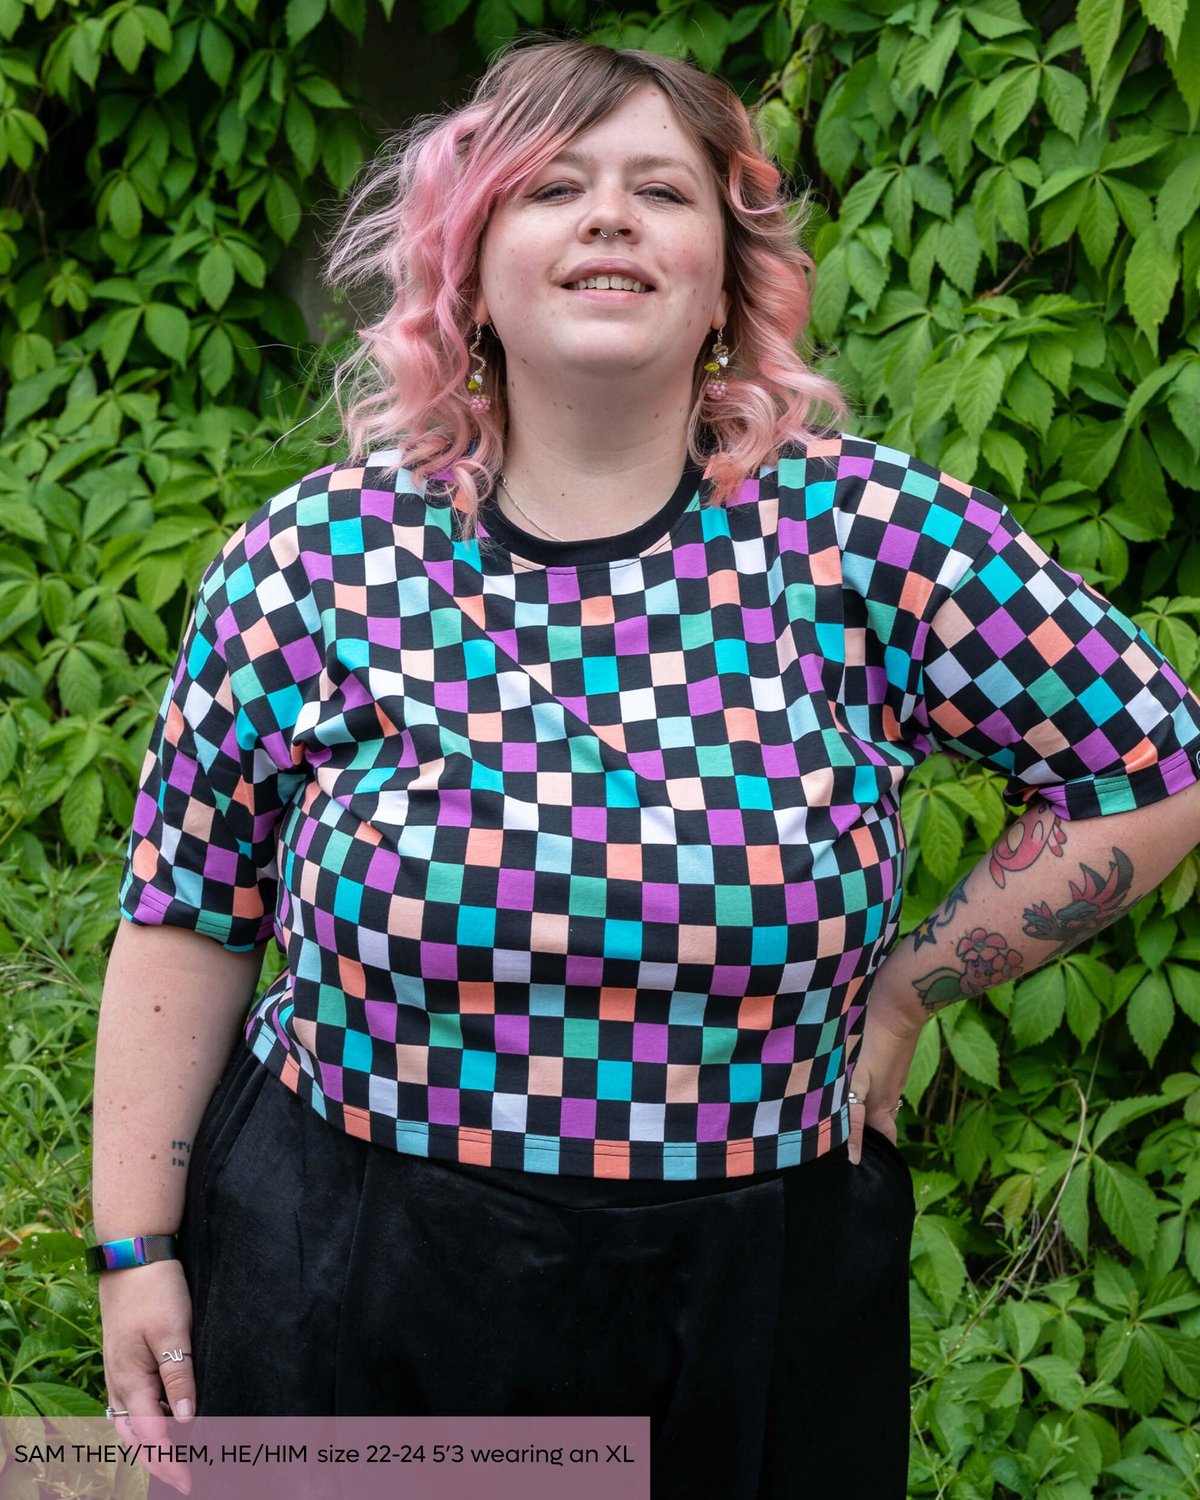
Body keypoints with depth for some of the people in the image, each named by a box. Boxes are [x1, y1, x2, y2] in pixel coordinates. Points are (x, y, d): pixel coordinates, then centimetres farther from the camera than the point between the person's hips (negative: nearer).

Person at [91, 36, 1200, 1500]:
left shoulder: (870, 536, -7)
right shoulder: (313, 553, -4)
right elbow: (188, 912, 2)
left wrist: (900, 992, -1)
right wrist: (135, 1248, 1)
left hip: (751, 1314, 0)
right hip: (343, 1288, 0)